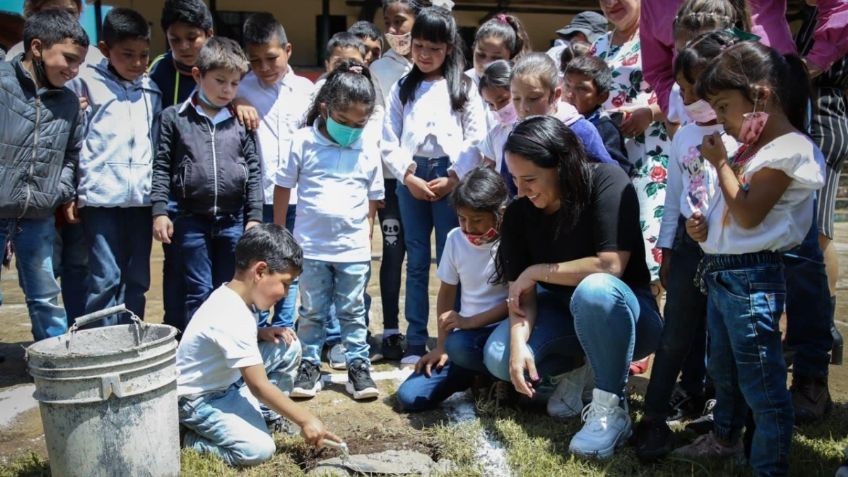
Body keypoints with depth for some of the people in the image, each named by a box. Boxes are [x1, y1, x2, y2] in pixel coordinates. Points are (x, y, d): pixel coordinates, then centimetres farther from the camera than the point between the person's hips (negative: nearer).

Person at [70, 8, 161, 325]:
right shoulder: (88, 82, 1)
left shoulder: (151, 90, 13)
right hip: (101, 194, -4)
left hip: (141, 195, 4)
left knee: (137, 279, 8)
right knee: (106, 278, -5)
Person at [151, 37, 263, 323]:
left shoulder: (241, 121, 5)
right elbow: (161, 167, 2)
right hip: (191, 218, -2)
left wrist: (254, 217, 1)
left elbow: (254, 171, 6)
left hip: (234, 220, 2)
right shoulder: (173, 117, 1)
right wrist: (159, 211, -6)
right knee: (199, 291, 4)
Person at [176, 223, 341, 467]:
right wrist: (306, 420, -22)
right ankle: (193, 440, -2)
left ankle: (265, 415, 13)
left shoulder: (231, 295, -3)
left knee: (288, 348, -1)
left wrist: (260, 333, -2)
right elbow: (259, 386, -28)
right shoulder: (232, 319, -31)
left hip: (228, 380, 9)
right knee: (258, 449, -27)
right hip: (200, 398, -9)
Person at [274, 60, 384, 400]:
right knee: (312, 312, 11)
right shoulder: (303, 142, -5)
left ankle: (358, 365, 19)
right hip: (311, 245, -1)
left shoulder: (369, 150, 0)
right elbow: (283, 187, 2)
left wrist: (368, 234, 5)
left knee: (353, 311, 11)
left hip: (354, 247, 1)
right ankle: (310, 366, 22)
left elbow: (373, 197, 8)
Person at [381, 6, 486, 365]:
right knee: (416, 261, 6)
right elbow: (389, 142, 5)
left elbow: (476, 141, -1)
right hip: (411, 178, 2)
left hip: (450, 179, -2)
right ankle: (415, 342, 10)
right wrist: (408, 177, -9)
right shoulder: (402, 89, 11)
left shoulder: (464, 88, 5)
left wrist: (452, 179, -11)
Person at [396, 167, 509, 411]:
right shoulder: (455, 239, 1)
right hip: (467, 333, 5)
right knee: (409, 397, -8)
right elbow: (446, 292, 10)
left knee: (459, 344, -38)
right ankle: (478, 372, 12)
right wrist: (441, 346, 5)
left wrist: (470, 322, -22)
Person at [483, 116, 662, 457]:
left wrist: (537, 271, -20)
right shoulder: (519, 212, -9)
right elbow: (522, 292, -10)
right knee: (500, 359, -21)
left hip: (621, 312, -5)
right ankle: (573, 371, 10)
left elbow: (610, 266, -31)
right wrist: (519, 340, -29)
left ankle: (611, 410, -21)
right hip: (563, 311, 5)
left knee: (594, 289, -39)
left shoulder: (607, 182, -23)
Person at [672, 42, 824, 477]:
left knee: (761, 385, -3)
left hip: (751, 278, -10)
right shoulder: (755, 146, 14)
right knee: (723, 371, 25)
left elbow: (748, 215, -20)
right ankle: (725, 439, 44)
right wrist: (707, 227, 2)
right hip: (720, 274, 10)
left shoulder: (789, 148, -14)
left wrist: (720, 163, -11)